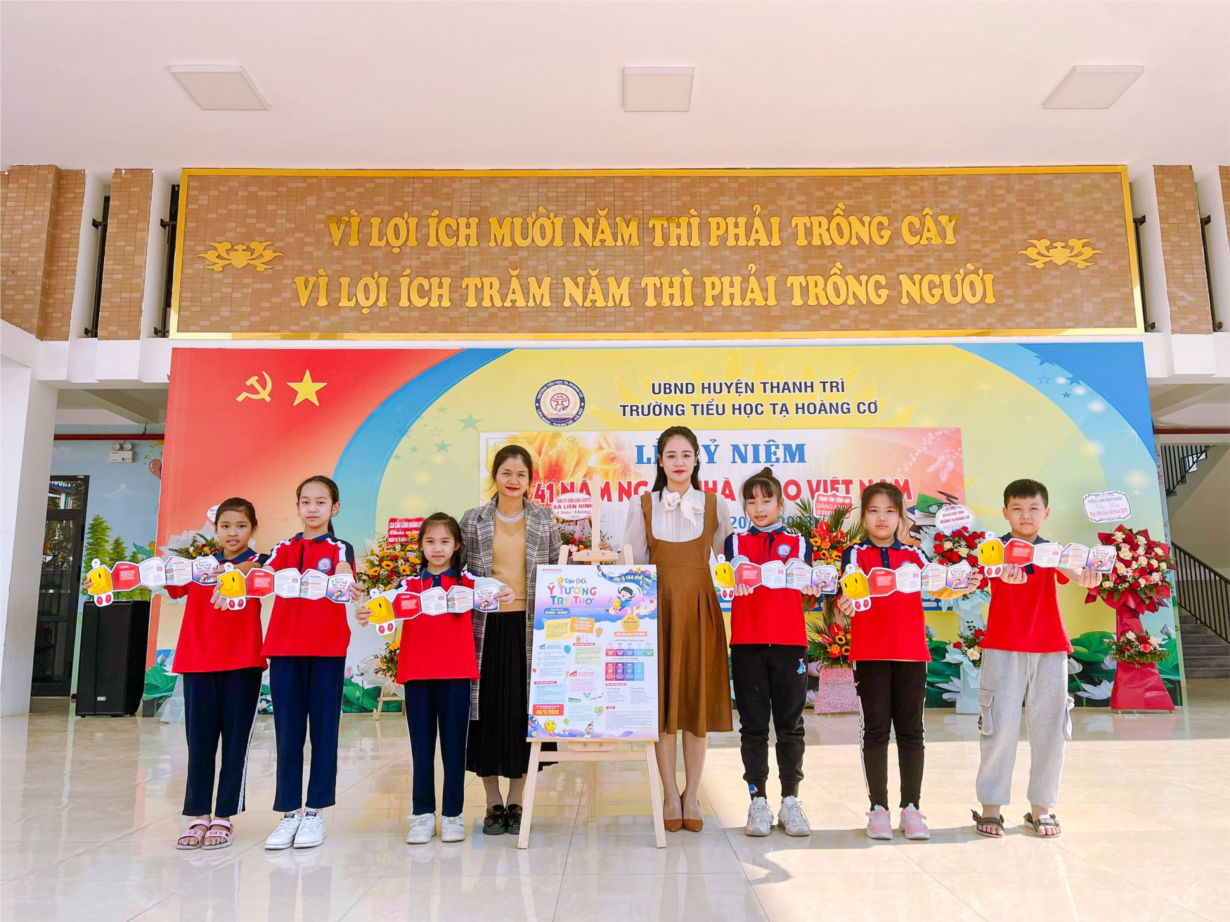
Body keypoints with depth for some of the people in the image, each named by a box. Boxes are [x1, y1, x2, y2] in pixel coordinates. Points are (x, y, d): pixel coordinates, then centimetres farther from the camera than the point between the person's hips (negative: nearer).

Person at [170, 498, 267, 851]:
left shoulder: (258, 564, 1)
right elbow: (175, 588, 0)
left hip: (241, 663, -3)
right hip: (198, 662, 3)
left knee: (235, 742, 3)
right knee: (199, 741, 7)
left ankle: (224, 817, 12)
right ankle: (199, 816, 16)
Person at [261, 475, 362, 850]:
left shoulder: (340, 548, 5)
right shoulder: (284, 548, 12)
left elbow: (344, 576, -16)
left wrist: (346, 585, -41)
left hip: (327, 648, -2)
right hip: (285, 647, 2)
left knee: (323, 727, 3)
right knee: (288, 728, 5)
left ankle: (315, 812, 12)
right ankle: (290, 812, 13)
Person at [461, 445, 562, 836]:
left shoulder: (545, 520, 5)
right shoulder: (474, 520, 4)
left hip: (529, 627, 0)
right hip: (487, 626, 0)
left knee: (524, 709, 2)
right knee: (488, 708, 3)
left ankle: (515, 801, 16)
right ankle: (493, 802, 17)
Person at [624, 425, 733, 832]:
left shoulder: (715, 505, 6)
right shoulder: (643, 506, 5)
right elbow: (633, 563, 7)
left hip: (700, 608, 0)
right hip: (659, 606, 0)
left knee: (698, 697, 3)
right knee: (662, 697, 0)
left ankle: (692, 795, 14)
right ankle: (671, 796, 12)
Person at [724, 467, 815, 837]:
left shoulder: (799, 543, 13)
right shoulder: (736, 541, 12)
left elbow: (808, 589, 6)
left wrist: (810, 586, -15)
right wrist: (737, 580, -25)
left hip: (790, 640, 1)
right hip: (747, 641, 0)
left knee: (790, 724, 5)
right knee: (753, 725, 4)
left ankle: (790, 801, 14)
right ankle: (758, 801, 12)